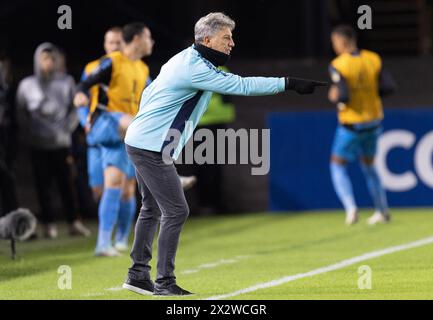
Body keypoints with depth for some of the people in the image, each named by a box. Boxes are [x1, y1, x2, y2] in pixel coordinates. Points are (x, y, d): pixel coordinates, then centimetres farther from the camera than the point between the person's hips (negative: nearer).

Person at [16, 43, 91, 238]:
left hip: (61, 143, 0)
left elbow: (75, 109, 8)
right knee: (43, 185, 1)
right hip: (38, 145, 0)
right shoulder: (27, 85, 5)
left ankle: (74, 223, -1)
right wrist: (31, 133, -2)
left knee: (66, 183, -3)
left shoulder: (66, 82, 5)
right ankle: (49, 224, 6)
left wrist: (66, 129, -4)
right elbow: (21, 113, 9)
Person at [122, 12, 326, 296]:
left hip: (141, 142, 11)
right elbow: (242, 86, -26)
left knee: (153, 209, 18)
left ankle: (138, 275, 25)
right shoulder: (195, 68, -21)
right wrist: (289, 84, -24)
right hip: (151, 148, -11)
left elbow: (149, 92, 20)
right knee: (176, 211, -9)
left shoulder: (185, 60, 12)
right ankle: (165, 282, -6)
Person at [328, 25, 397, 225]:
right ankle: (382, 211, 22)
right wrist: (370, 93, 9)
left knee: (338, 168, 11)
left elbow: (343, 96, -26)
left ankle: (350, 208, -7)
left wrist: (334, 97, -4)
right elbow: (389, 87, -6)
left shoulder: (338, 66, -18)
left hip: (351, 125, -5)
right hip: (373, 122, 5)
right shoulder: (373, 59, -3)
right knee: (368, 167, 23)